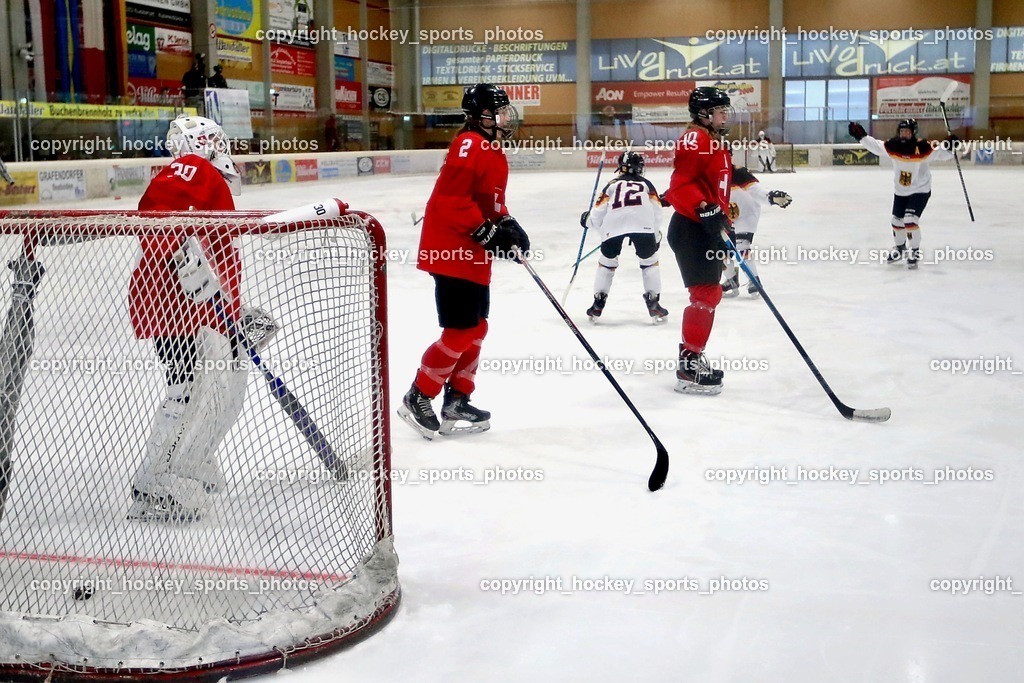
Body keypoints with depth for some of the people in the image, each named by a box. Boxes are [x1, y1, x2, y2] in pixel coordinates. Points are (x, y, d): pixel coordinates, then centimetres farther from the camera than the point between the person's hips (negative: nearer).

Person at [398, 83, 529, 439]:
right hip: (452, 251, -11)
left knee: (475, 328, 14)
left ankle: (456, 402, 23)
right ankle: (417, 399, 4)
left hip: (473, 254, 11)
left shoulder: (492, 151, 17)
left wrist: (506, 224, 7)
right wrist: (486, 232, -23)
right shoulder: (470, 146, -15)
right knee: (460, 332, -9)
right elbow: (452, 198, -24)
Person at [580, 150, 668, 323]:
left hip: (613, 226, 1)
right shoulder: (646, 184, 29)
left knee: (606, 262, 20)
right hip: (643, 225, -1)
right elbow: (656, 212, 20)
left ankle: (598, 305, 20)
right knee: (650, 261, 17)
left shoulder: (612, 185, 30)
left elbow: (597, 214, 25)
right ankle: (653, 304, 11)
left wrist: (586, 219, 47)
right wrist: (656, 235, 33)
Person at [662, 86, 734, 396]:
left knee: (710, 294, 15)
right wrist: (706, 209, -32)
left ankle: (693, 358, 25)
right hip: (691, 228, -11)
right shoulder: (694, 139, -14)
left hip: (709, 229, 11)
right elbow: (681, 183, -24)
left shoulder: (718, 142, 20)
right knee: (706, 293, -12)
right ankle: (688, 367, -8)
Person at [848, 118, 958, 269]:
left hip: (920, 190, -5)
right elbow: (875, 146, 2)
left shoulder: (923, 148, -21)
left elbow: (940, 154, -24)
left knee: (910, 220, -19)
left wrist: (948, 147, -42)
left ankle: (914, 252, -2)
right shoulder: (892, 146, -10)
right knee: (897, 221, 13)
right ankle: (900, 249, 36)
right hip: (900, 191, 5)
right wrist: (861, 136, -2)